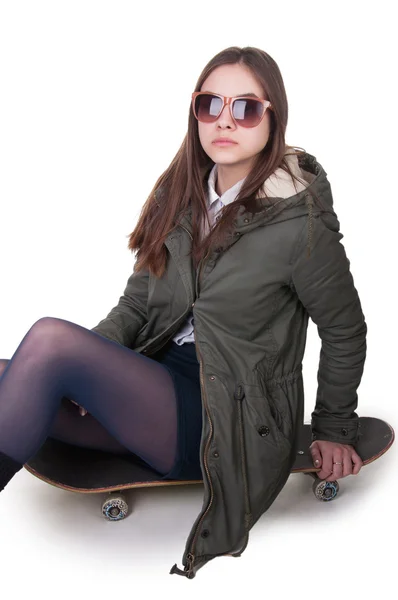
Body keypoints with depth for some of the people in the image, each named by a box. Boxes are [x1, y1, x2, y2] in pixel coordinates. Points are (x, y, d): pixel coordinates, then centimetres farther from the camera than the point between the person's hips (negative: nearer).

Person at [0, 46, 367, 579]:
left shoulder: (300, 224, -12)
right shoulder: (182, 195, 7)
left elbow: (346, 333, 1)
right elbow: (137, 303, 9)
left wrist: (335, 432, 7)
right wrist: (85, 363, -8)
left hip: (227, 422, -6)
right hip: (158, 382, 6)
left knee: (49, 337, -25)